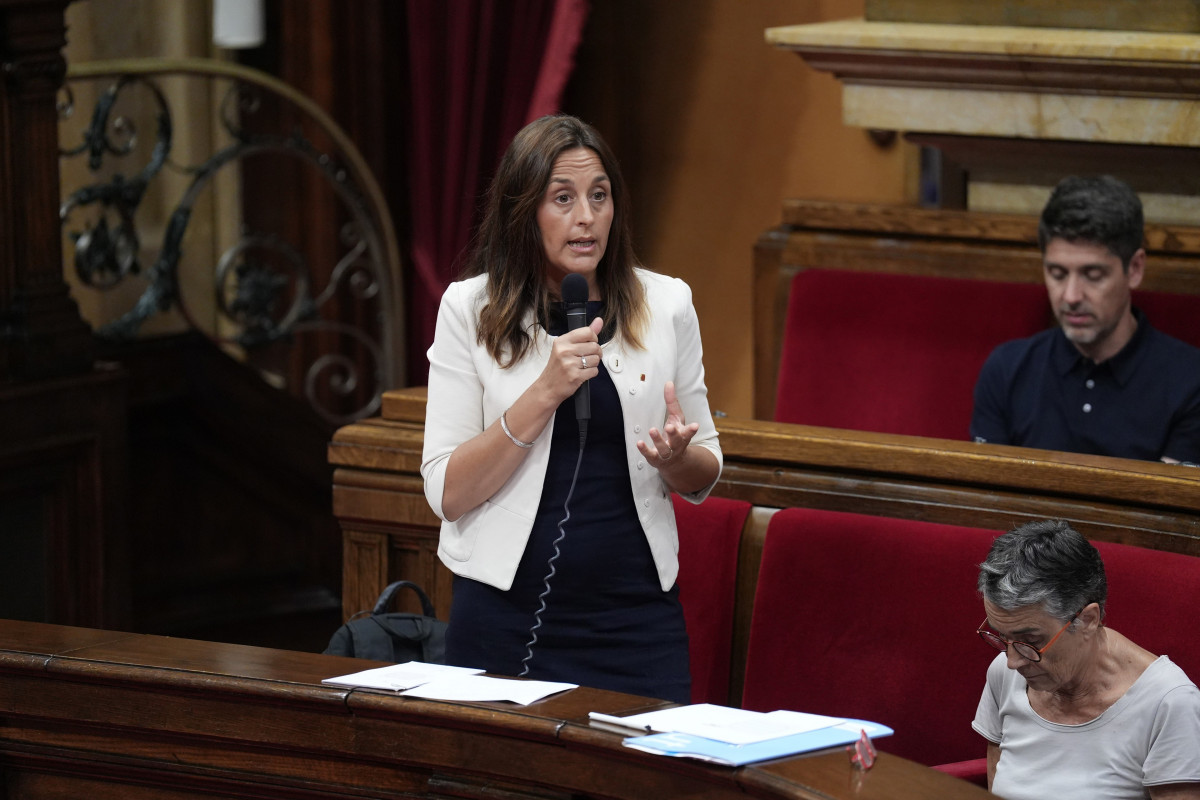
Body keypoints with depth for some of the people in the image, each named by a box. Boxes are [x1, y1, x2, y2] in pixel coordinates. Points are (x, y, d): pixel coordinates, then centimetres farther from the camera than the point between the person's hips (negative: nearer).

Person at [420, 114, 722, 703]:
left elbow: (702, 478, 13)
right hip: (507, 618, -2)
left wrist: (676, 457, -10)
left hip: (637, 617, 2)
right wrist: (545, 393, -17)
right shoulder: (470, 309, -2)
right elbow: (448, 494, -8)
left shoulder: (666, 304, 4)